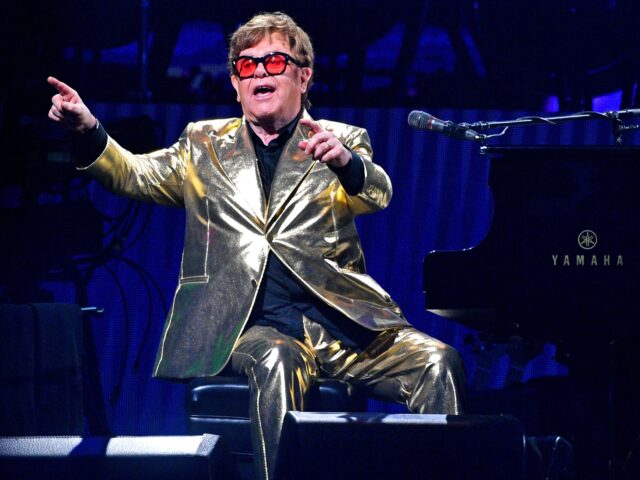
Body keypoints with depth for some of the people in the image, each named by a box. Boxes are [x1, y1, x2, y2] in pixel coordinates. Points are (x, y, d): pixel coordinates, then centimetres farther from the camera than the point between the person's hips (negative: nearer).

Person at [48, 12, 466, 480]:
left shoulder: (342, 141, 14)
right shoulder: (205, 143, 20)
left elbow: (378, 194, -4)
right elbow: (134, 174, 13)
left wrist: (345, 162, -29)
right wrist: (88, 130, -8)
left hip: (342, 316, 1)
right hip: (259, 325, -1)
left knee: (438, 362, -23)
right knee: (274, 363, -36)